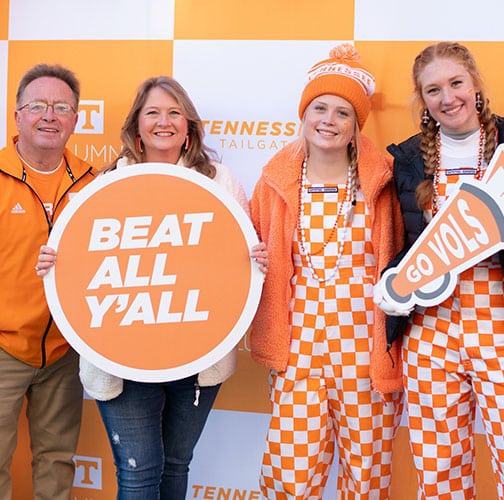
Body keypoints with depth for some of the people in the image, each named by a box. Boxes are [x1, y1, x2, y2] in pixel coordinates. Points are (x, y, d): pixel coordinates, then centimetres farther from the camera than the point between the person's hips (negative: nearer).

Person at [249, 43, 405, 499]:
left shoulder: (378, 180, 3)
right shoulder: (277, 180, 6)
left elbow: (397, 257, 9)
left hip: (365, 338, 0)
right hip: (300, 338, 1)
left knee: (367, 463, 7)